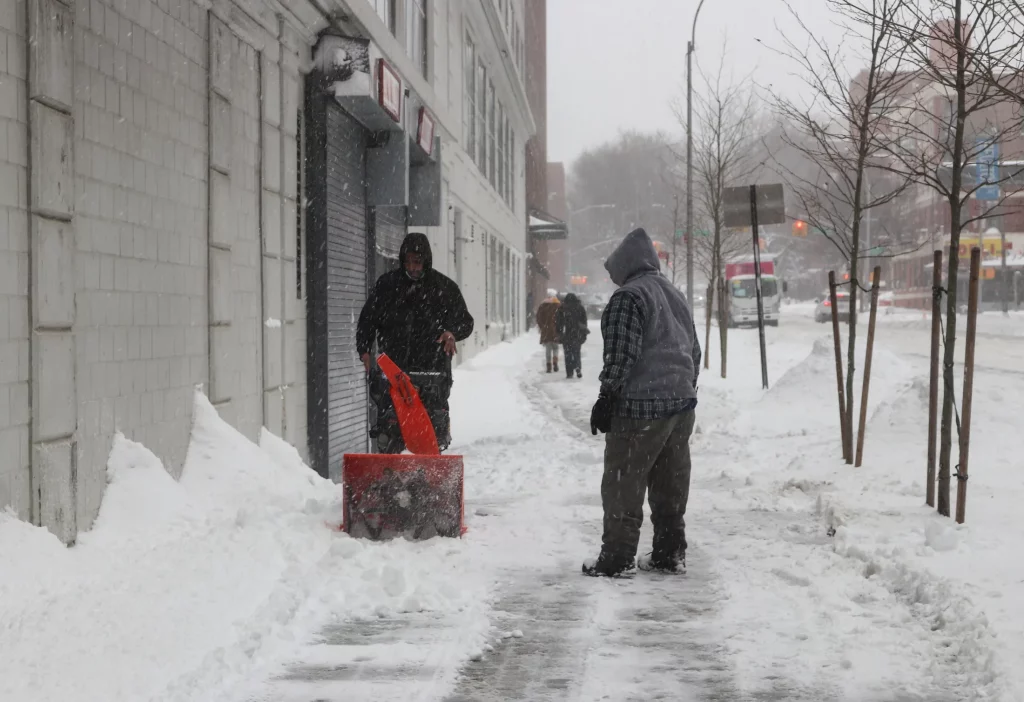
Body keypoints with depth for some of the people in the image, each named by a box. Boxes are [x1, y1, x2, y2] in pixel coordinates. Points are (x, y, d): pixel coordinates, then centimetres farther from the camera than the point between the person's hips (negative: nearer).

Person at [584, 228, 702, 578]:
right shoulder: (677, 297, 18)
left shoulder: (628, 297, -11)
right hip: (682, 404, 9)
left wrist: (607, 398, -15)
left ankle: (617, 558, -3)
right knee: (671, 486, 13)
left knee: (623, 485, -3)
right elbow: (694, 350, 23)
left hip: (641, 407, -9)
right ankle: (670, 553, 17)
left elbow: (620, 355, -18)